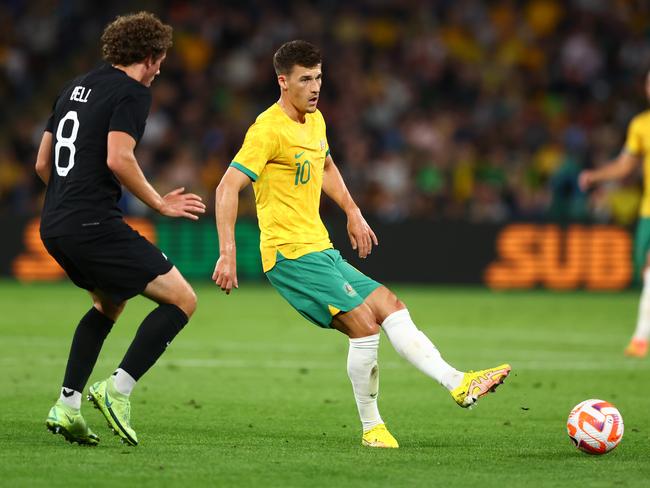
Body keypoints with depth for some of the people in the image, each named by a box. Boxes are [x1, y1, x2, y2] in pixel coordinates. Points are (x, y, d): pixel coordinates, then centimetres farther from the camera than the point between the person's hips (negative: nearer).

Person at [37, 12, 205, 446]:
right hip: (94, 223, -9)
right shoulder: (132, 92, -6)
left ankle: (67, 405, 20)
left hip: (53, 226, 9)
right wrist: (160, 203, -10)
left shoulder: (77, 87, 19)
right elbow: (118, 159, -21)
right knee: (182, 300, -4)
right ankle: (118, 389, -12)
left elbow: (43, 162, 22)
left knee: (110, 303, 29)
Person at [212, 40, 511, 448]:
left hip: (321, 251, 9)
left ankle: (457, 383, -2)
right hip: (290, 253, -9)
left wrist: (353, 212, 28)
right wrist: (228, 254, -26)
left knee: (391, 308, 1)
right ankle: (372, 427, -6)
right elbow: (228, 188, -21)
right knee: (364, 324, -17)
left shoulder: (315, 120, 13)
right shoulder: (269, 129, -15)